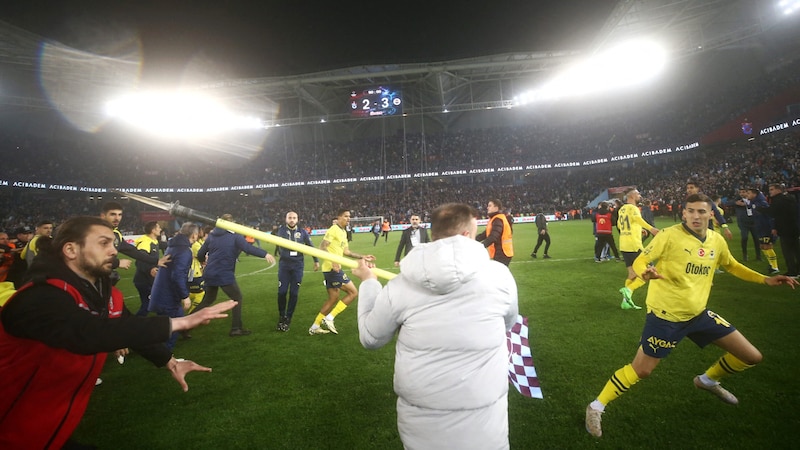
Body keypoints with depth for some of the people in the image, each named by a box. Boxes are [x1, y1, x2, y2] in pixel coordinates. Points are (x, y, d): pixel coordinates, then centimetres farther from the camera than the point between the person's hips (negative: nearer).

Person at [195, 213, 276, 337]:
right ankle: (236, 328, 6)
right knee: (237, 298, 7)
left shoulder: (211, 236, 9)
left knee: (208, 299, 24)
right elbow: (248, 248, -22)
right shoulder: (235, 236, -7)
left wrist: (204, 261, 36)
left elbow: (200, 254, 14)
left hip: (210, 274, 6)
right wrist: (265, 254, -28)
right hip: (225, 275, -6)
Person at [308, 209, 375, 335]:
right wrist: (333, 261, -31)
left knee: (333, 298, 14)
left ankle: (314, 327, 22)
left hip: (333, 269, 10)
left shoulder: (343, 232, 18)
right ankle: (329, 318, -2)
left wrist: (363, 257, 19)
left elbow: (346, 252, 22)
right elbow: (322, 247, -20)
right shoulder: (334, 230, -12)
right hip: (332, 268, -10)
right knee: (353, 292, -6)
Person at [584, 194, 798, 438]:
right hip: (665, 316, -7)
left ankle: (708, 380, 39)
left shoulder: (717, 241, 4)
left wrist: (764, 279, 17)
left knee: (752, 357, 11)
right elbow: (639, 261, -19)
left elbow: (731, 265, 24)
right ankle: (596, 407, 10)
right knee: (641, 370, -5)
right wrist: (646, 272, -40)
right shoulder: (669, 235, -17)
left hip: (698, 314, 7)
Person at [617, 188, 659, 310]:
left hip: (624, 245, 8)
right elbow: (636, 218, -35)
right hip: (634, 245, -8)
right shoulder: (633, 208, -11)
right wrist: (651, 228, -48)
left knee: (632, 274, 15)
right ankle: (628, 290, -14)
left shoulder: (622, 209, 14)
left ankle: (626, 301, 14)